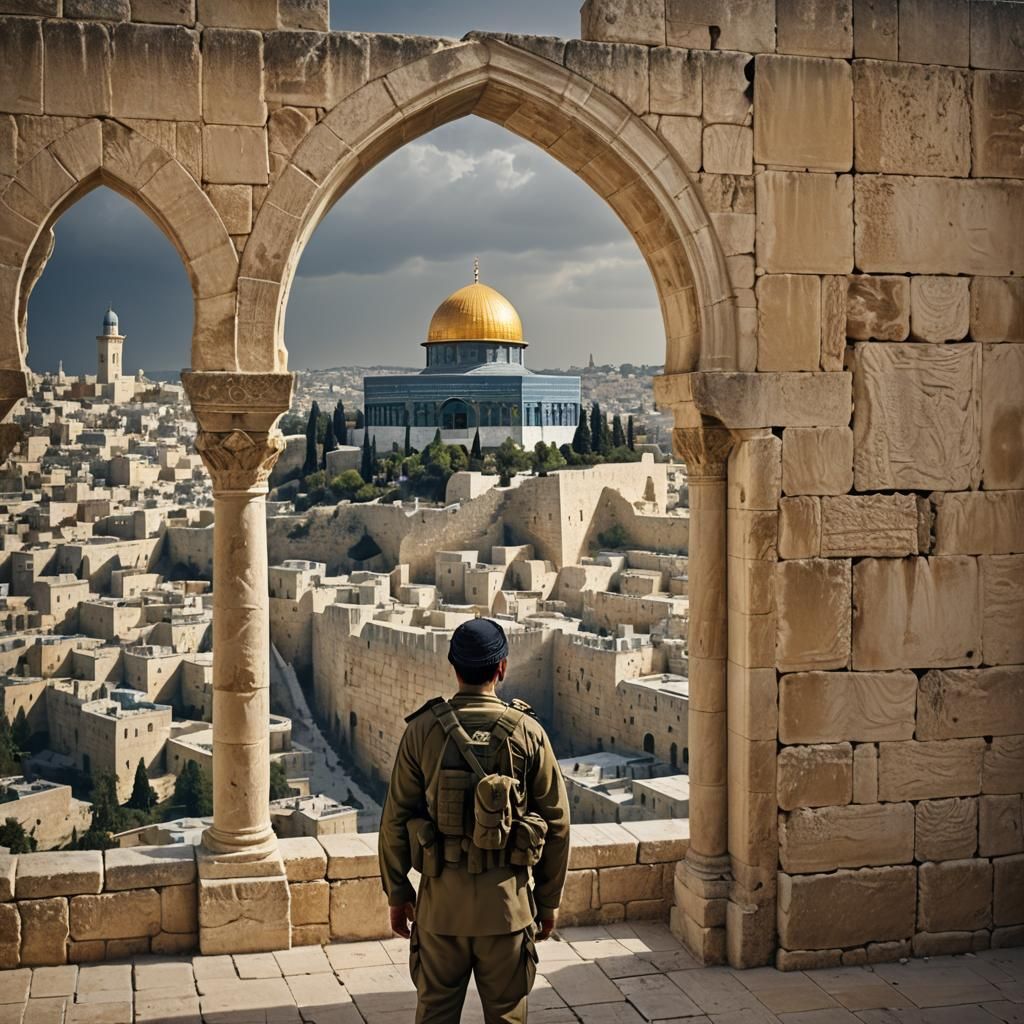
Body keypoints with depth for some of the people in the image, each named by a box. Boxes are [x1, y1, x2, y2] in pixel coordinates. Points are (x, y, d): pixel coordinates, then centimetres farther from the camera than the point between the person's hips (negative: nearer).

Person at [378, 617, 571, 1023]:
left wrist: (397, 893, 8)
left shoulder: (423, 730, -6)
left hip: (442, 898, 0)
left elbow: (396, 819, -3)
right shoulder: (528, 732, -6)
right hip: (507, 898, 0)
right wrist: (549, 899, 9)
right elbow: (556, 822, -2)